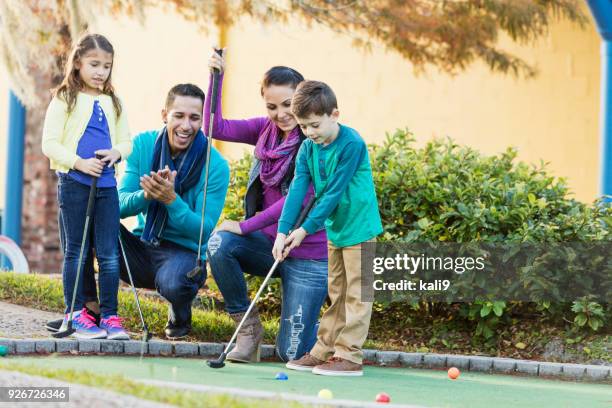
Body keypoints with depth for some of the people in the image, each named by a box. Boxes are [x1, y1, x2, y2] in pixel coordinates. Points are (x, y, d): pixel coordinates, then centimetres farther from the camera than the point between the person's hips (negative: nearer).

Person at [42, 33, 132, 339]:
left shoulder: (113, 103, 12)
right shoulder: (64, 101, -2)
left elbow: (126, 141, 16)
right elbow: (49, 144, -6)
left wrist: (116, 152, -6)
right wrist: (79, 163, -17)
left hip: (106, 184, 4)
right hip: (73, 184, -4)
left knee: (110, 254, 2)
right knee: (76, 251, 3)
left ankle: (109, 315, 6)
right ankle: (76, 314, 9)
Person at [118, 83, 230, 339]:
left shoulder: (216, 167, -12)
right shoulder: (143, 145, -3)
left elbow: (204, 230, -17)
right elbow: (120, 206, -8)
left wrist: (171, 200, -32)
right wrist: (146, 196, -30)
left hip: (185, 252, -3)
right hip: (141, 246, 3)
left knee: (172, 282, -37)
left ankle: (180, 316, 2)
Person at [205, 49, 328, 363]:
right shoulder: (267, 130, 4)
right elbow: (217, 128, 0)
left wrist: (245, 227, -17)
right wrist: (217, 78, -10)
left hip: (308, 255, -5)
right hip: (270, 242, 5)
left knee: (291, 352, -5)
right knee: (220, 243, -28)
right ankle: (248, 327, -7)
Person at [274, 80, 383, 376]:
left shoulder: (351, 144, -22)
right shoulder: (308, 149, -1)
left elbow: (333, 193, -23)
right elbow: (297, 189, -8)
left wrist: (306, 229, -21)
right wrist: (283, 231, -19)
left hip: (359, 227, -8)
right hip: (334, 229, 8)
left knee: (356, 293, -4)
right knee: (337, 293, 14)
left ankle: (349, 356, -3)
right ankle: (324, 351, 19)